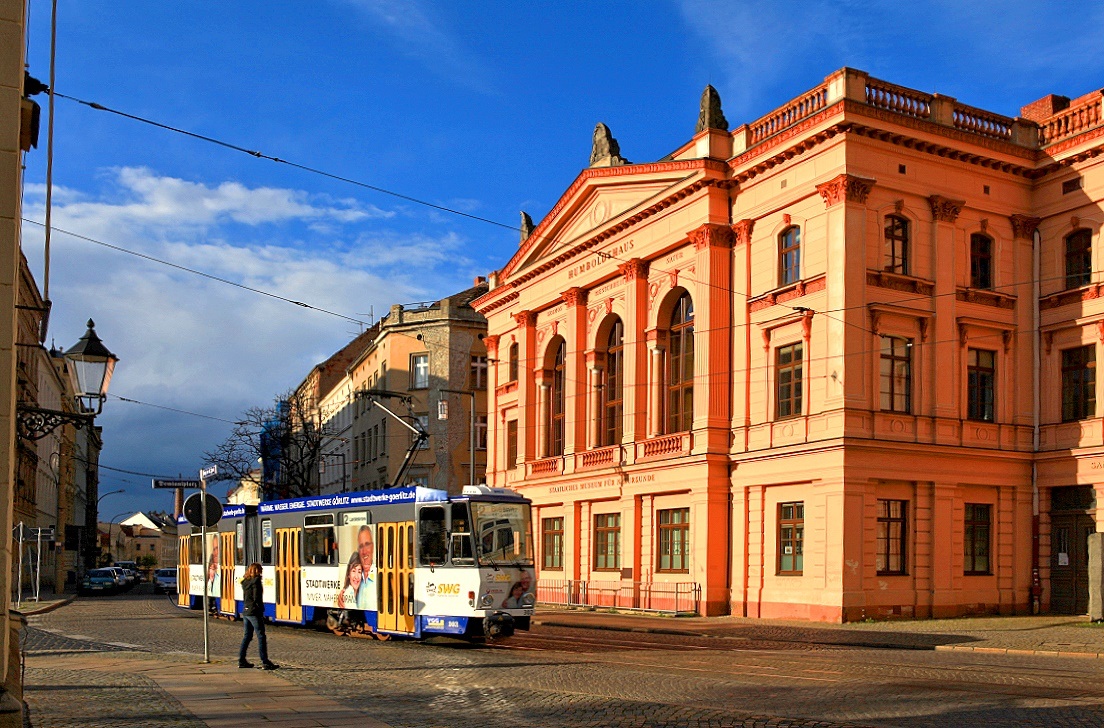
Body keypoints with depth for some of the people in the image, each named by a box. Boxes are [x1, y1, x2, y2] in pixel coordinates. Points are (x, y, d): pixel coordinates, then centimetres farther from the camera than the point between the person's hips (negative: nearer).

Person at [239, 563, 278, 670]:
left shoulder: (245, 582, 12)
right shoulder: (256, 581, -11)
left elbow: (244, 598, 15)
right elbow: (256, 598, -16)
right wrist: (261, 608, -7)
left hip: (245, 612, 8)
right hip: (254, 612, -8)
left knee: (247, 636, 15)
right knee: (261, 637, -6)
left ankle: (241, 660, 16)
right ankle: (265, 662, -9)